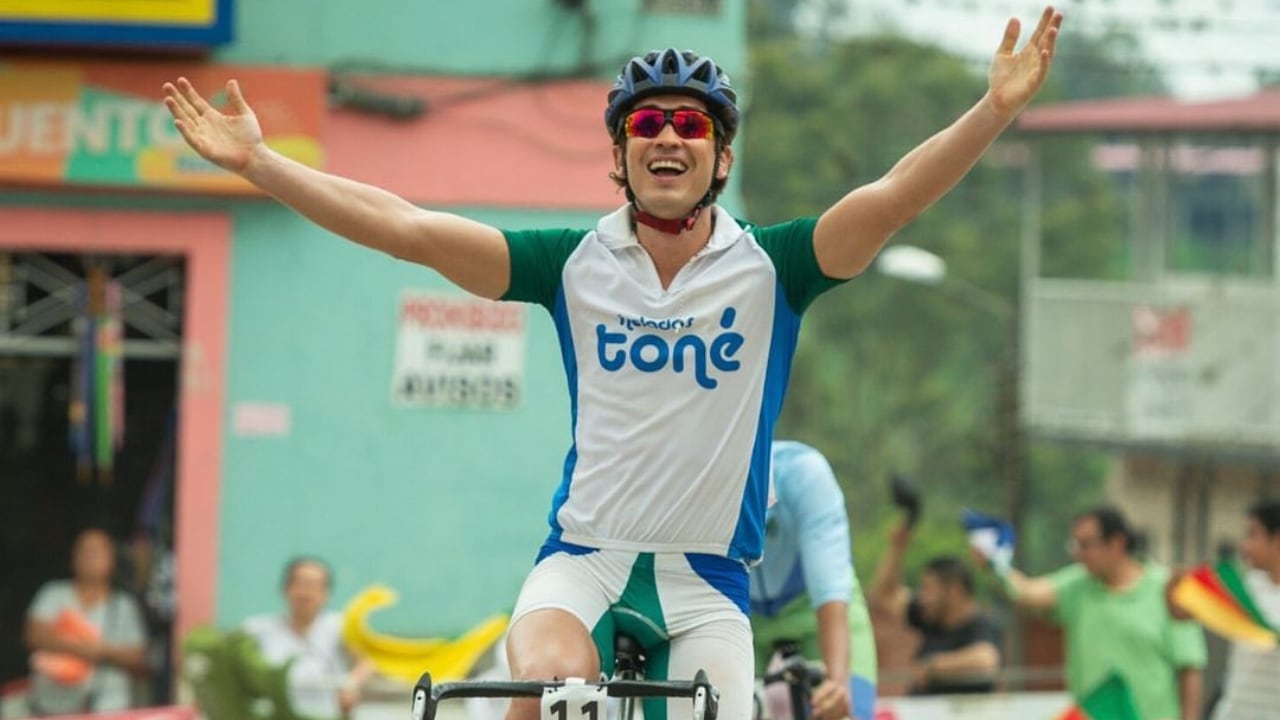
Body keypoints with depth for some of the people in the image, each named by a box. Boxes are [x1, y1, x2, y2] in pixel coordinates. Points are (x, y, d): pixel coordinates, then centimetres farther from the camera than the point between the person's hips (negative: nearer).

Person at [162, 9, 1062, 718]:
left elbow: (893, 197, -14)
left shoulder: (768, 268, -1)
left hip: (707, 577, 1)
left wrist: (996, 110, -29)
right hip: (584, 558, -1)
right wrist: (255, 161, -7)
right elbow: (405, 226, -2)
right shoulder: (574, 264, 2)